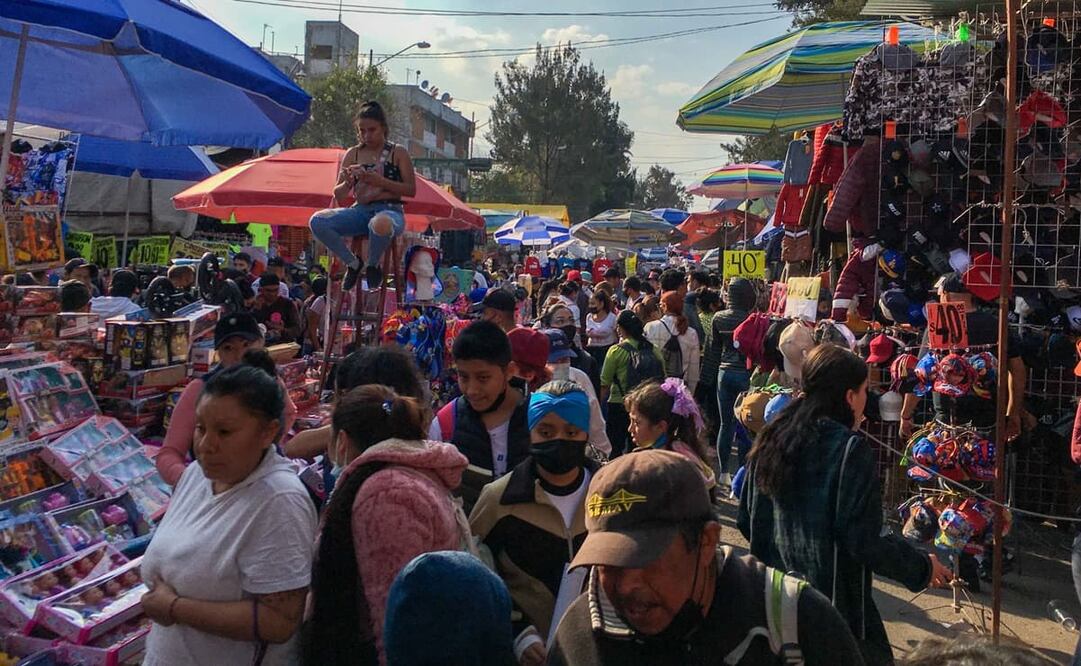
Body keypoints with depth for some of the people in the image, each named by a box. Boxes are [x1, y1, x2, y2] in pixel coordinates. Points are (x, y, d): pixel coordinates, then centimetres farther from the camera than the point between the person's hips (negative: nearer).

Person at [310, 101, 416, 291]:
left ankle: (373, 266, -9)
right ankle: (352, 263, -1)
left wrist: (380, 181, -15)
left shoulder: (398, 153, 4)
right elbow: (338, 195, 11)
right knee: (317, 221, -22)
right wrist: (348, 182, -12)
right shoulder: (353, 154, 12)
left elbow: (411, 190, -3)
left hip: (389, 210, -4)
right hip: (360, 211, 4)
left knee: (381, 224, -43)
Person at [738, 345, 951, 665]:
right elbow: (863, 541, -19)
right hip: (834, 601, -6)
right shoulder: (850, 450, -17)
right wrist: (923, 567, -4)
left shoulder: (771, 440, 1)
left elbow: (747, 521, 7)